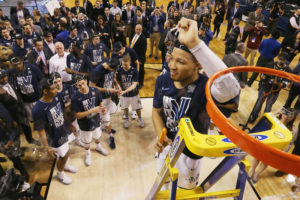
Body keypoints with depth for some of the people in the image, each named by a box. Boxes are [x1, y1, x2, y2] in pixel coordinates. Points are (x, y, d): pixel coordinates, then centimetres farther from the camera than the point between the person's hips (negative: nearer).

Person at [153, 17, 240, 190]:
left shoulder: (205, 87, -32)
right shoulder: (163, 81, -14)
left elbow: (231, 89, -56)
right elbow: (157, 111, -1)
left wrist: (194, 43, -60)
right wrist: (161, 135, -21)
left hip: (189, 151, -4)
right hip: (168, 144, 5)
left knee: (184, 189, 25)